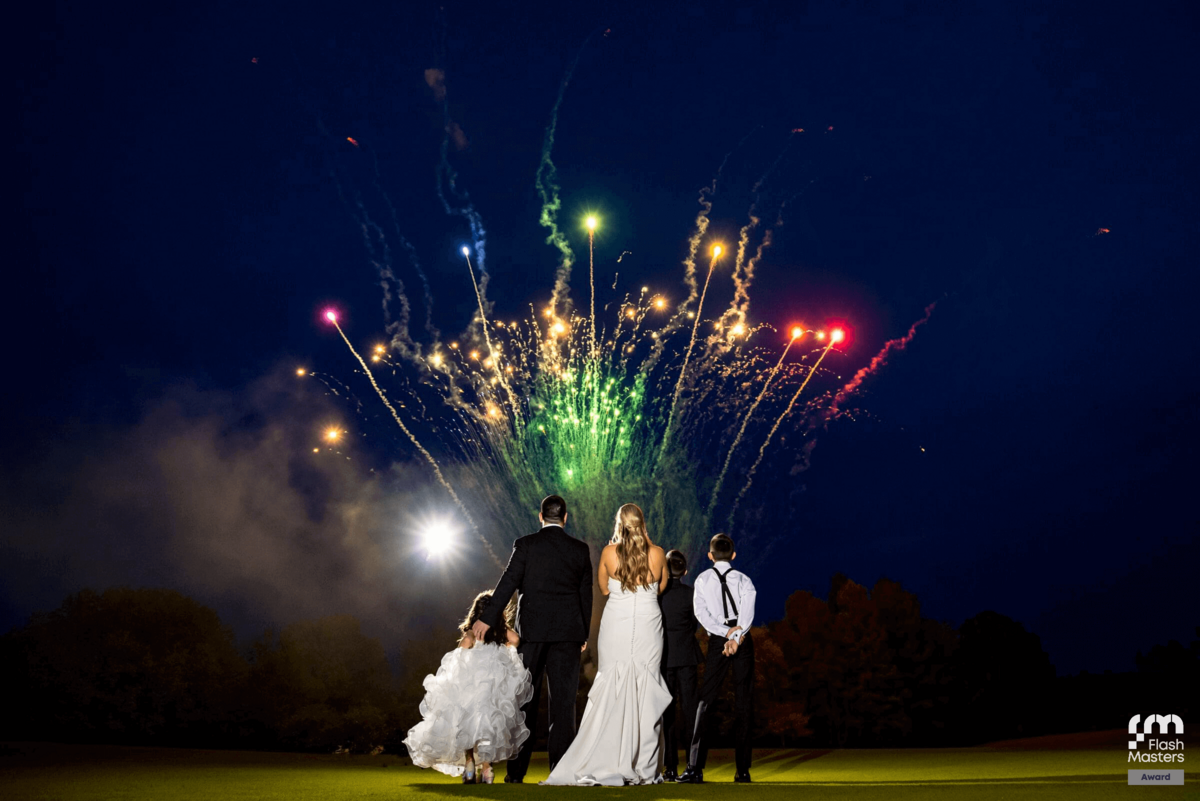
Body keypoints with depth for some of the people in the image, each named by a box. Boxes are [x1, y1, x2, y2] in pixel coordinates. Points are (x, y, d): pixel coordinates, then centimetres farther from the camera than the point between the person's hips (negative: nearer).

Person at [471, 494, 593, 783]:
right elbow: (586, 594, 7)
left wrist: (487, 618, -6)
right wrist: (583, 634, 16)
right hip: (568, 631, 1)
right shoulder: (580, 549, 4)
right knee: (563, 699, 4)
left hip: (532, 630, -1)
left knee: (525, 698, 7)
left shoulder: (525, 544, -2)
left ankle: (517, 771, 9)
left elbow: (508, 583, -9)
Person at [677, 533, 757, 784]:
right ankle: (742, 770, 5)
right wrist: (736, 635, -17)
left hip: (717, 641, 0)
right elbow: (747, 612, -9)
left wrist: (726, 633, -8)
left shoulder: (702, 580, 8)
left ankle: (695, 768, -9)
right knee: (743, 704, 5)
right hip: (744, 641, 0)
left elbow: (702, 613, -4)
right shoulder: (744, 580, 7)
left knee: (705, 702, 0)